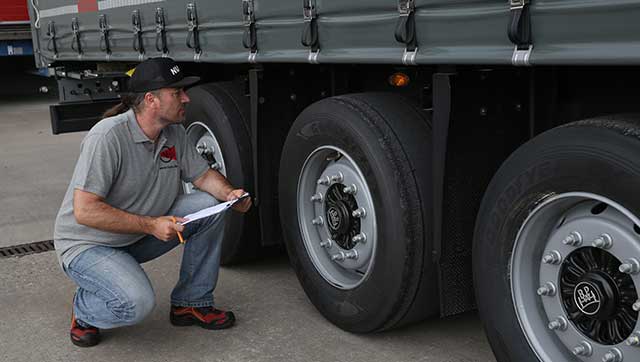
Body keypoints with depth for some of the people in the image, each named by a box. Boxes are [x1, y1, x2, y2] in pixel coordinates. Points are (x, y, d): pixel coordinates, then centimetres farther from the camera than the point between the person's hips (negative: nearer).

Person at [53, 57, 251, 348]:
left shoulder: (174, 133, -2)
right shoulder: (108, 136, -26)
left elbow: (203, 174, 9)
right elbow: (85, 211, -29)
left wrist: (230, 194, -14)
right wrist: (151, 225, -32)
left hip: (140, 236, 8)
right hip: (87, 245, -7)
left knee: (209, 205, -10)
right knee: (137, 303, -33)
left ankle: (192, 303, 4)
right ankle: (83, 311, 4)